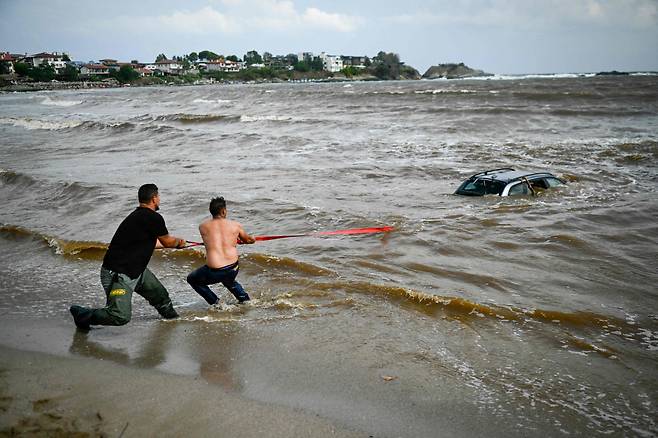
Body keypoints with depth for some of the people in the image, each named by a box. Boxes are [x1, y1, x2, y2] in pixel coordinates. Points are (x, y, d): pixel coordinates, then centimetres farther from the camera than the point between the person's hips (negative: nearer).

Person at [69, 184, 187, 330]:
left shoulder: (137, 216, 10)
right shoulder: (154, 218, -19)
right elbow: (167, 242, -3)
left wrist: (175, 242, 41)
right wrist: (179, 242, 20)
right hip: (117, 273, -11)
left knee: (160, 294, 24)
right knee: (121, 316, -18)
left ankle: (172, 317, 50)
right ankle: (82, 315, 4)